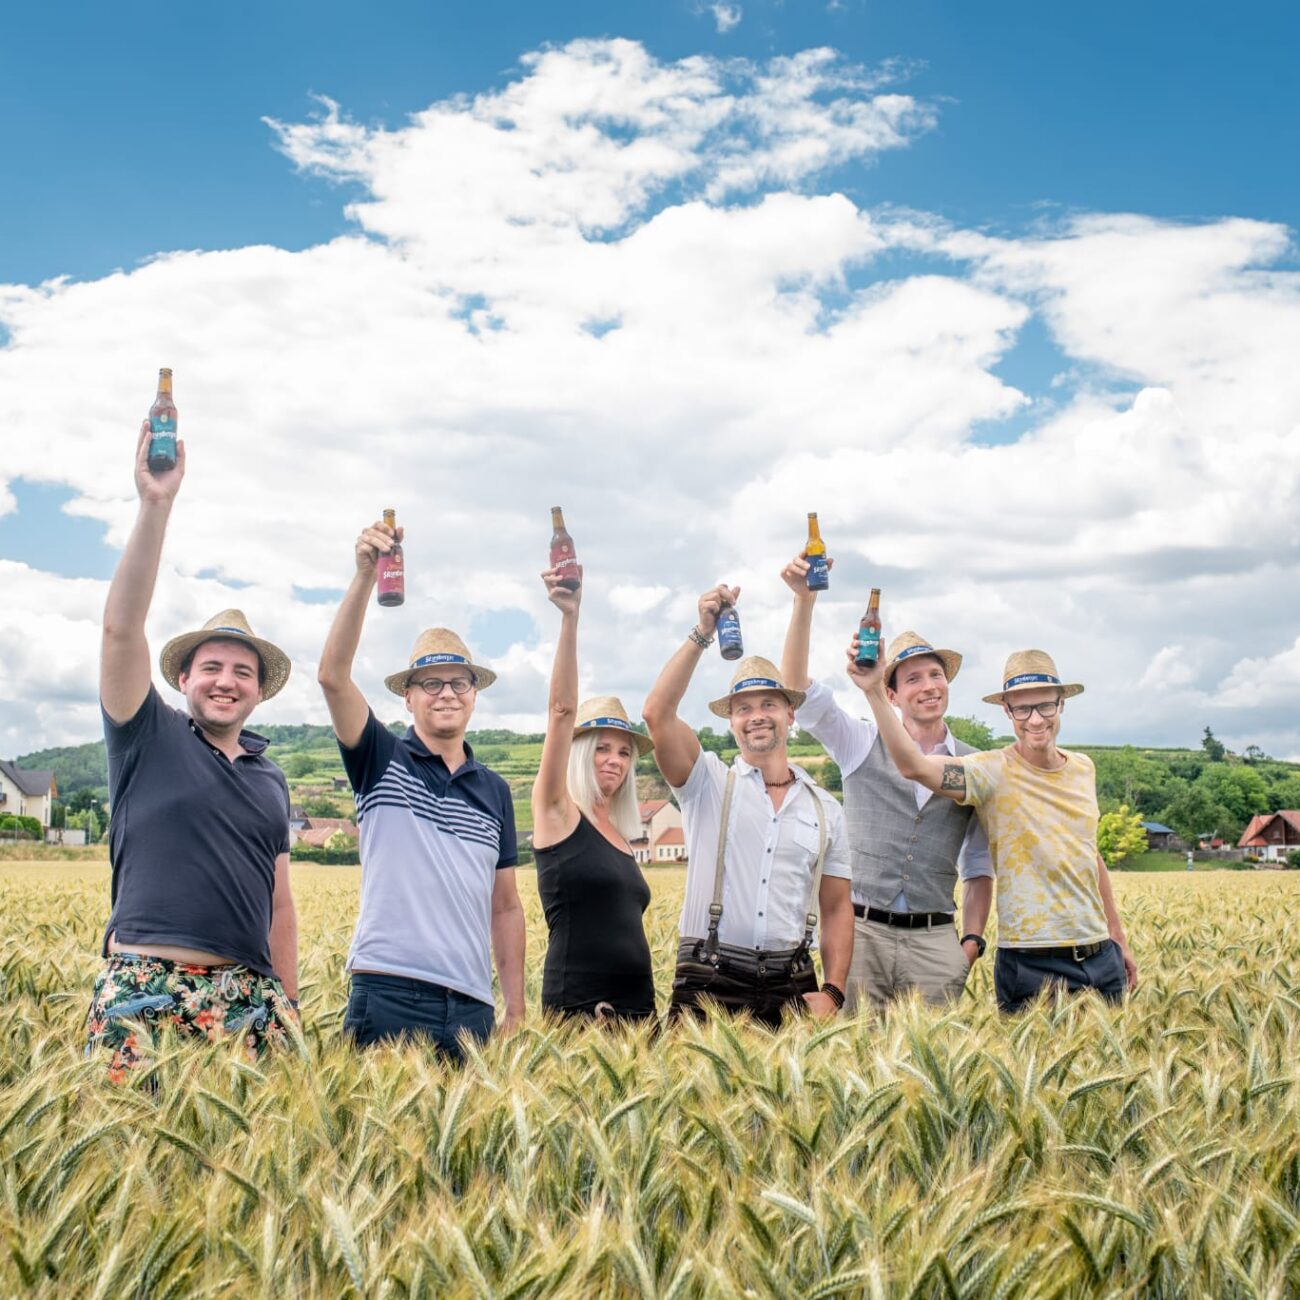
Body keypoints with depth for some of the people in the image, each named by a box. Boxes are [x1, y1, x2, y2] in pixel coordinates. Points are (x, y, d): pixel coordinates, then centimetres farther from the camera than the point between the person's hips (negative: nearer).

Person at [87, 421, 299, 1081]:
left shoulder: (271, 780, 19)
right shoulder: (148, 739, 6)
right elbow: (122, 627, -8)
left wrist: (289, 1007, 18)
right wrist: (156, 505, -16)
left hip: (247, 995, 4)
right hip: (144, 985, -4)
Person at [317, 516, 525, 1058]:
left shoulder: (494, 791, 15)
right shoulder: (382, 761, 3)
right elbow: (333, 675, -13)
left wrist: (516, 1006, 12)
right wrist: (365, 573, -22)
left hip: (472, 1004, 4)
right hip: (389, 993, -4)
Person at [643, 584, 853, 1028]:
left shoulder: (825, 808, 13)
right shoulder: (708, 784, 4)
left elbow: (837, 908, 13)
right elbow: (658, 713, -12)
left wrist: (833, 992, 1)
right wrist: (702, 634, -15)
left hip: (791, 988, 3)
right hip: (708, 984, -3)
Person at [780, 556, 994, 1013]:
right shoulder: (863, 744, 6)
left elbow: (979, 866, 15)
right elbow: (798, 688, -6)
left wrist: (973, 939, 2)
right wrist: (804, 602, -16)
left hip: (934, 940, 1)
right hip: (861, 929, -1)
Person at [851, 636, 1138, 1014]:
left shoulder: (1083, 768, 8)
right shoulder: (993, 772, -12)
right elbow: (914, 766, -30)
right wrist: (875, 692, -42)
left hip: (1101, 958, 6)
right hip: (1033, 967, -6)